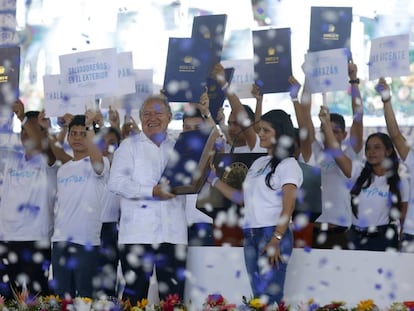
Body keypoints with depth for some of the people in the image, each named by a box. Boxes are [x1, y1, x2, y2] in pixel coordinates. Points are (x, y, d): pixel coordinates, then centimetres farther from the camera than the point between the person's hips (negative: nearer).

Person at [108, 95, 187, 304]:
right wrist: (152, 191, -15)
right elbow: (116, 183, -7)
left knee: (173, 295, 2)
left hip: (173, 234, 3)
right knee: (135, 294, -3)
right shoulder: (129, 146, 6)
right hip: (137, 234, -3)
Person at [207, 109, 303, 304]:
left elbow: (288, 207, -10)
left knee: (269, 295, -14)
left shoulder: (288, 165, -2)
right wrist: (213, 179, 20)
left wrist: (276, 240, -20)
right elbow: (242, 198, 21)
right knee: (258, 295, 2)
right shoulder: (258, 163, 20)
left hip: (273, 234, -7)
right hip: (251, 236, 7)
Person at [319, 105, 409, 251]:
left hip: (384, 239, -3)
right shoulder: (359, 172, 3)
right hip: (356, 237, 3)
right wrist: (326, 123, -21)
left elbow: (402, 213, 7)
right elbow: (336, 152, -10)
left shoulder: (400, 181, -1)